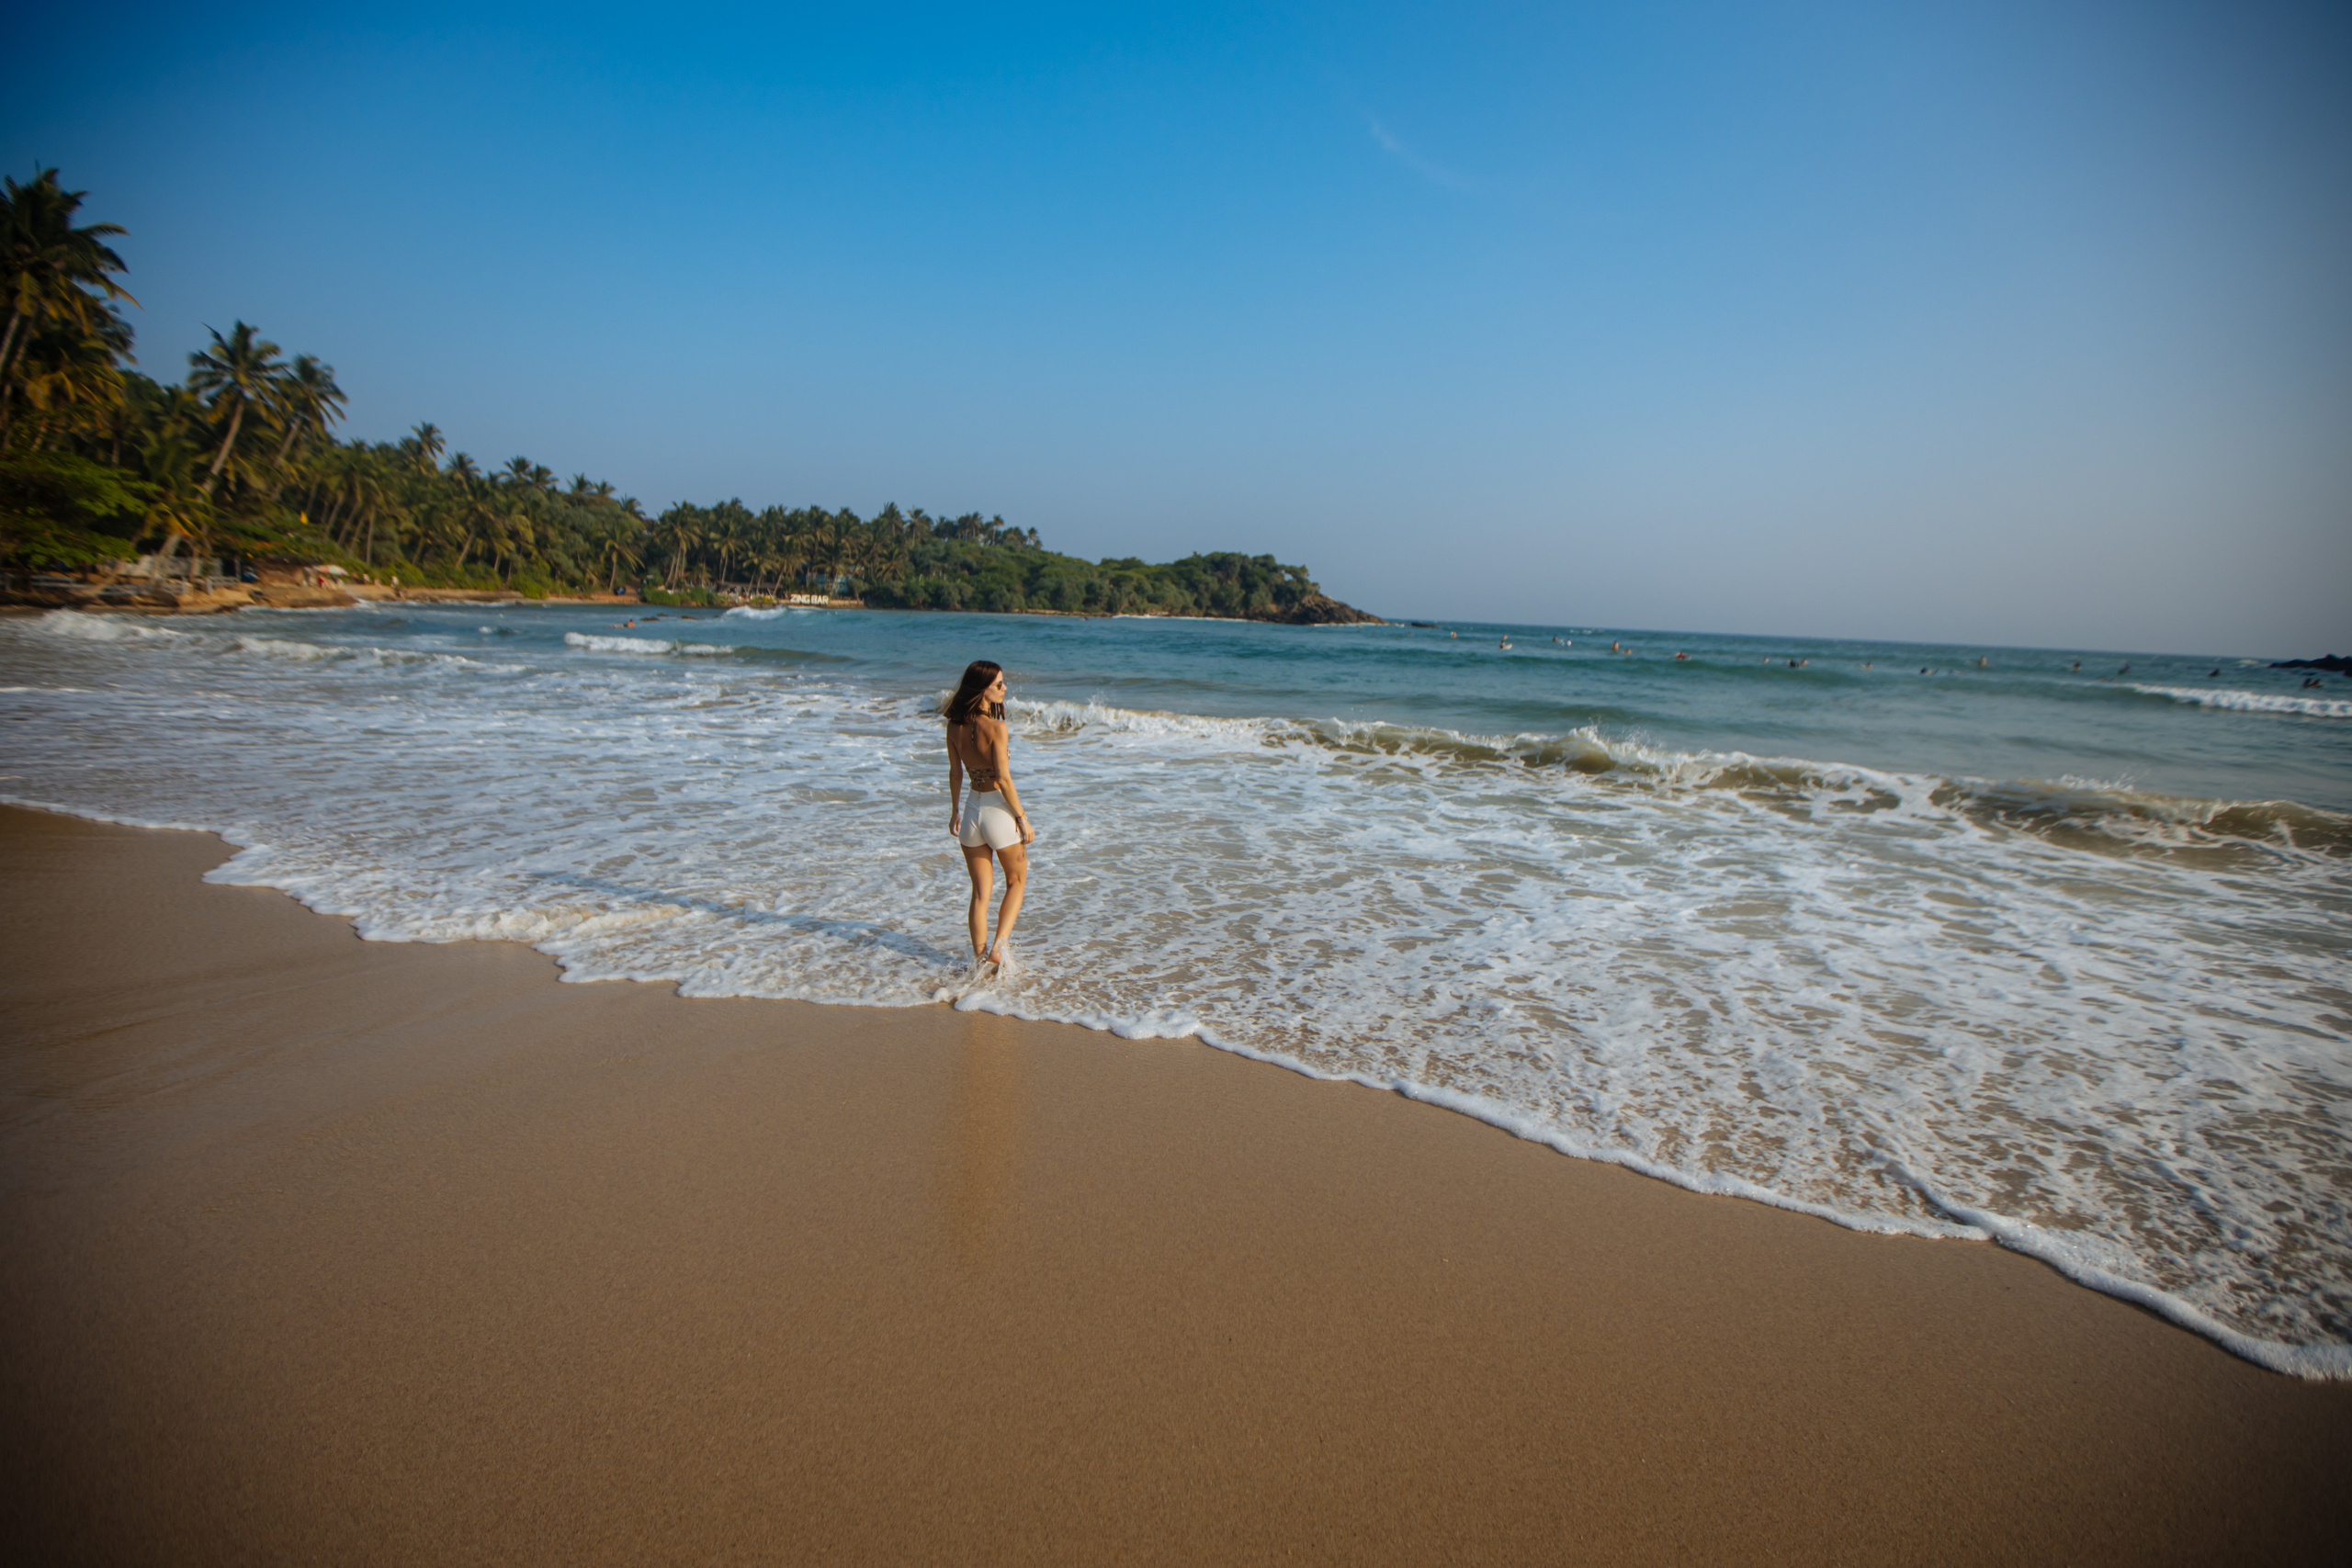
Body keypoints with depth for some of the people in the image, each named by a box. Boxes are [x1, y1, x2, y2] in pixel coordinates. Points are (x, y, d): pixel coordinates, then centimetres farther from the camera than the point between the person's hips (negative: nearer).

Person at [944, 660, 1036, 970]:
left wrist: (955, 811, 21)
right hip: (999, 809, -5)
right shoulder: (995, 727, -19)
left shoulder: (955, 726, -1)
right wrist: (1023, 819, -10)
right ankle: (999, 946, 4)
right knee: (1016, 882, 16)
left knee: (980, 891, 15)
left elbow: (955, 772, 9)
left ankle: (979, 958, 18)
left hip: (972, 811, 5)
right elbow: (1004, 779, -19)